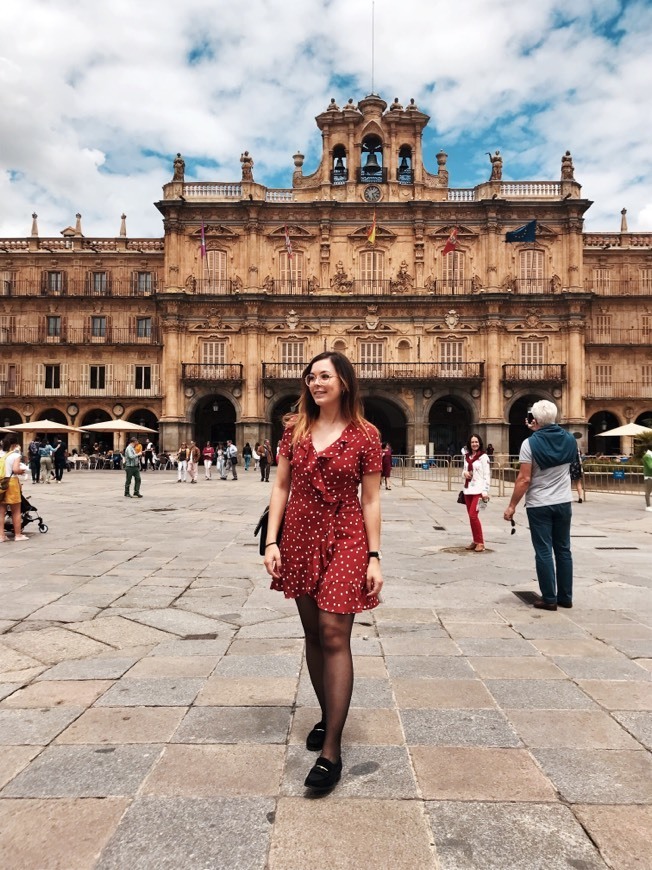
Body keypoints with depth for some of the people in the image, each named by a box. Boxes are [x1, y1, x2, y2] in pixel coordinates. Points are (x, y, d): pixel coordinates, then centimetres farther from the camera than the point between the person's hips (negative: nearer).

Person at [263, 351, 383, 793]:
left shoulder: (365, 435, -5)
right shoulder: (296, 429, 4)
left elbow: (371, 500, -4)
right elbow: (281, 486, 5)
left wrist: (374, 556, -7)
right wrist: (272, 541, -1)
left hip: (344, 541, -4)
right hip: (300, 538, 4)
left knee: (334, 637, -7)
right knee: (312, 633, 14)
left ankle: (331, 750, 0)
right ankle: (327, 716, 34)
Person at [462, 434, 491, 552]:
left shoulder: (483, 457, -5)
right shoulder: (466, 457, 12)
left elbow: (487, 475, -8)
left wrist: (485, 491, -14)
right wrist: (464, 473, -3)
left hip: (478, 490, -6)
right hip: (468, 490, 6)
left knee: (473, 515, -13)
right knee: (471, 516, 8)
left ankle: (480, 542, -3)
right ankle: (475, 541, 18)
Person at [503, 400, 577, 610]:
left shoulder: (530, 443, -15)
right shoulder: (569, 440, 0)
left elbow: (525, 479, -18)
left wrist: (512, 505, -9)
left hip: (539, 505, -5)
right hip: (563, 503, 5)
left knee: (544, 552, 2)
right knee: (563, 549, 13)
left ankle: (549, 599, 6)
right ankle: (565, 597, 20)